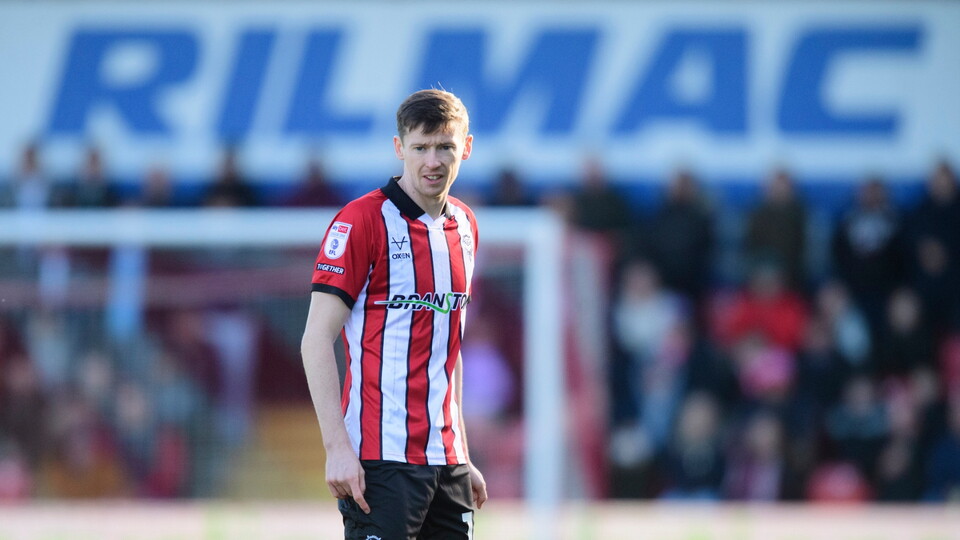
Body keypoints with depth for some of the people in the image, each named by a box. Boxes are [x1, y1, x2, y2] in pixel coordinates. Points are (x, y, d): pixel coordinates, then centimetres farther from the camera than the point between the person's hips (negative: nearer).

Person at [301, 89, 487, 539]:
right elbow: (316, 340, -11)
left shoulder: (464, 225, 13)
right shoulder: (362, 220, -8)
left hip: (447, 462, 7)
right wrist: (337, 447, -19)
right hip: (382, 460, -7)